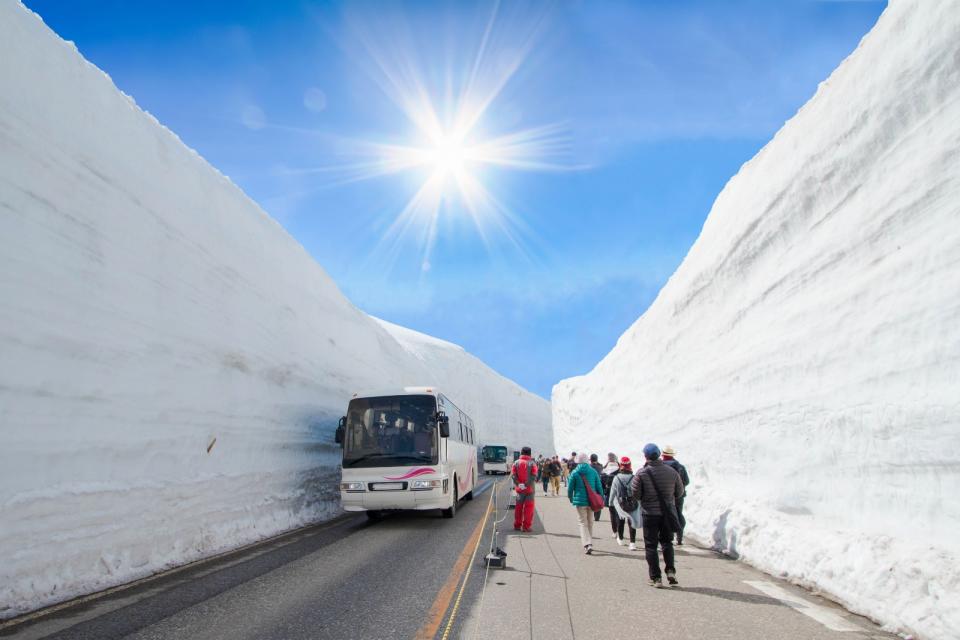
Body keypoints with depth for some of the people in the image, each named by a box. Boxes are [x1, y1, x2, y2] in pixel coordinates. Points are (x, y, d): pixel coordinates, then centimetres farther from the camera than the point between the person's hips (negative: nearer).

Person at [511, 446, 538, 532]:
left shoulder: (516, 463, 2)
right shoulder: (532, 463, -4)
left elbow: (513, 475, -9)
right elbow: (534, 476, -16)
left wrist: (518, 484, -15)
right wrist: (527, 484, -17)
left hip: (519, 489, 3)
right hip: (530, 489, -2)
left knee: (518, 507, 13)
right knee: (529, 507, 3)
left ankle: (517, 525, 18)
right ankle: (526, 526, 2)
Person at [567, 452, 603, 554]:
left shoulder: (574, 472, -6)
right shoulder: (593, 471, 0)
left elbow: (570, 488, -1)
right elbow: (599, 487, 2)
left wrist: (571, 498, 15)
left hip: (580, 501, -3)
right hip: (592, 501, 3)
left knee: (583, 523, 2)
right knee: (590, 523, 17)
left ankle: (587, 544, -13)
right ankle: (590, 543, 24)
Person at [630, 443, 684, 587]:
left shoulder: (641, 473, -14)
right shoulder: (671, 472, -4)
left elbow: (635, 494, -12)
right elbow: (680, 492, 6)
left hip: (650, 513, -3)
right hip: (668, 513, 3)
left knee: (651, 546, 7)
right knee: (667, 542, 20)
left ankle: (656, 578, 6)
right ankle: (670, 571, 7)